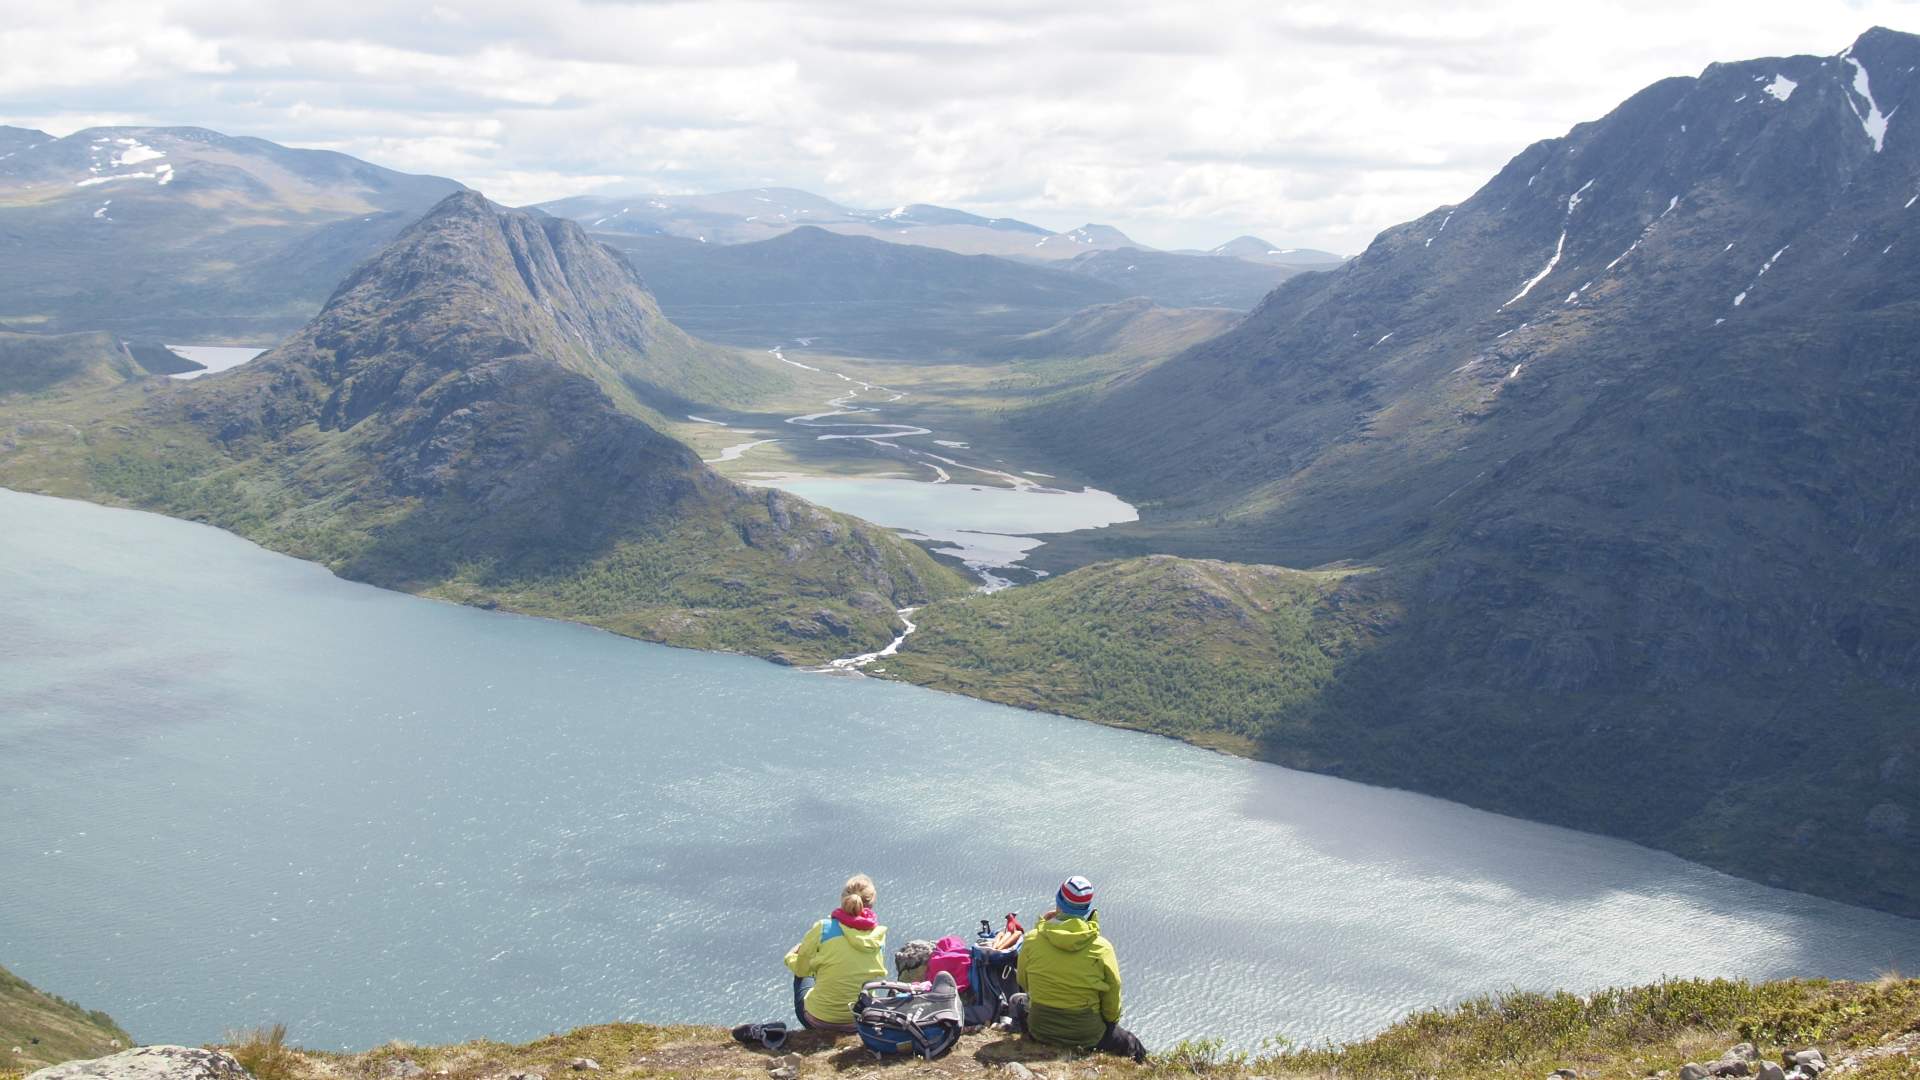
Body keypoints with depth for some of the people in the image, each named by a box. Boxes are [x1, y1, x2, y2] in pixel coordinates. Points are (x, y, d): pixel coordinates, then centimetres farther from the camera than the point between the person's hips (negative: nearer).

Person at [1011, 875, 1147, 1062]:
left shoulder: (1032, 940, -14)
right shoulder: (1102, 948, -17)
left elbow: (1023, 982, 2)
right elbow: (1112, 998, -6)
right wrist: (1110, 1021, 15)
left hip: (1041, 1030, 1)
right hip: (1087, 1035, -1)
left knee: (1018, 1000, 34)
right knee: (1129, 1043, 27)